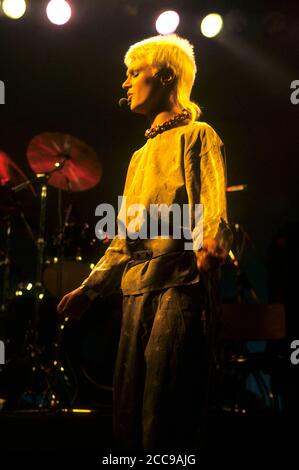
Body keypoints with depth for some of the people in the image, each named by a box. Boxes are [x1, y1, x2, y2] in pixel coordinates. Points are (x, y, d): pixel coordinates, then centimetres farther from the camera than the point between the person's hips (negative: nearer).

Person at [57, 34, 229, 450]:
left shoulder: (197, 135, 4)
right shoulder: (140, 156, 28)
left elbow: (213, 203, -14)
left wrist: (209, 244, -35)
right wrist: (89, 288, 23)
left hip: (180, 280, -8)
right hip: (135, 288, 8)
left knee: (165, 414, -12)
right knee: (128, 411, 7)